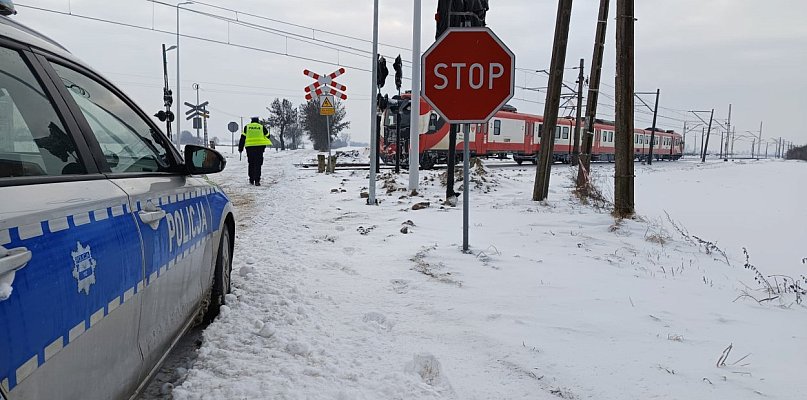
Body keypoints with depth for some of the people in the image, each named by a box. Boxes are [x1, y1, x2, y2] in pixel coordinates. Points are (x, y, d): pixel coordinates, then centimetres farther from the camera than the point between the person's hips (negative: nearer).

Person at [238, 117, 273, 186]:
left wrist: (240, 148, 11)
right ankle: (257, 180, -10)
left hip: (249, 147, 2)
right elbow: (267, 136, 16)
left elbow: (242, 138, 8)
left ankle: (251, 180, 17)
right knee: (258, 164, -2)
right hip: (259, 147, -2)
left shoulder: (247, 127, 11)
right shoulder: (262, 127, 8)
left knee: (251, 164, 14)